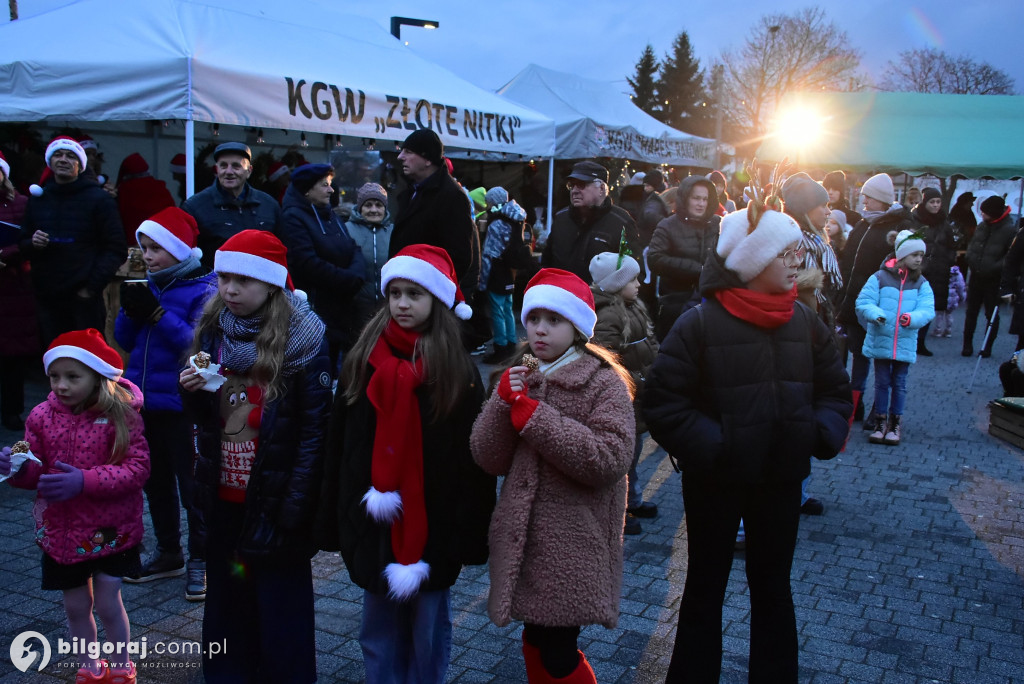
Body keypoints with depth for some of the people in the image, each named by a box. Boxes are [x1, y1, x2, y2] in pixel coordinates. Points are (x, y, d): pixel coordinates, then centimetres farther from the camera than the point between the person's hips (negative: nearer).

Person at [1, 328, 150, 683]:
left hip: (110, 530, -3)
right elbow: (37, 474, 2)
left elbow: (138, 468, -20)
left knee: (108, 603, 4)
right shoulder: (42, 416, -4)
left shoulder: (121, 414, -15)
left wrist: (86, 481, -29)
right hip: (61, 532, 4)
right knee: (76, 607, 16)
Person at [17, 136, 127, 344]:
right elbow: (22, 243, 21)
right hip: (46, 297, 5)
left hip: (84, 298, -4)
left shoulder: (99, 200, 0)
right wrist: (32, 243, -4)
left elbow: (116, 249, -4)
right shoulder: (38, 199, 14)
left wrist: (92, 286, -13)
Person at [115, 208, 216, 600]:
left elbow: (197, 343, -20)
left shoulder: (203, 289, -11)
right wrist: (131, 311, -11)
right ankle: (168, 553, 32)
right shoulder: (147, 285, 7)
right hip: (144, 401, 7)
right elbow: (124, 340, 8)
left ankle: (200, 559, 16)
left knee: (191, 483, 3)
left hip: (181, 403, -7)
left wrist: (156, 313, -24)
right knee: (156, 480, 17)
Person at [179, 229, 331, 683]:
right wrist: (192, 390, -9)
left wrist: (294, 505, -16)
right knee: (226, 600, 18)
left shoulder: (303, 338, -13)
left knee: (280, 608, 8)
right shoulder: (212, 330, 4)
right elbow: (203, 415, 13)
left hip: (273, 502, -5)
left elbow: (315, 428, -13)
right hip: (222, 496, 5)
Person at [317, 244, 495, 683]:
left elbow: (474, 460, -6)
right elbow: (340, 446, 4)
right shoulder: (363, 360, 2)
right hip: (373, 523, 3)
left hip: (433, 525, -2)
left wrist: (468, 539, -8)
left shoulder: (458, 370, -6)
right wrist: (335, 524, 2)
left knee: (428, 630, 11)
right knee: (379, 631, 15)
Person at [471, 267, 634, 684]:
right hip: (523, 541, 5)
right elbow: (489, 460, 2)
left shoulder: (603, 382, -7)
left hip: (572, 548, -5)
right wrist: (504, 401, -14)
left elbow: (610, 460, -21)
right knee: (535, 643, 14)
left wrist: (532, 413, -20)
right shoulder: (518, 378, 8)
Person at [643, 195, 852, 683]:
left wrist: (823, 433, -9)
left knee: (773, 586, 19)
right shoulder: (700, 324, -16)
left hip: (781, 479, 4)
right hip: (714, 481, -4)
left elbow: (835, 390, 9)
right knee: (705, 586, 14)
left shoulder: (805, 323, 0)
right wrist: (711, 446, -25)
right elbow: (664, 403, -17)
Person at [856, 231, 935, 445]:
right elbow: (863, 302, -8)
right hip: (880, 341, -1)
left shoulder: (921, 283, 2)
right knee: (882, 382, 9)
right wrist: (875, 314, -27)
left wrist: (912, 318, -29)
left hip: (905, 344, 1)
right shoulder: (880, 278, -5)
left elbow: (927, 310, -8)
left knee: (899, 383, 9)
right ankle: (880, 421, 20)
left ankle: (896, 423, 21)